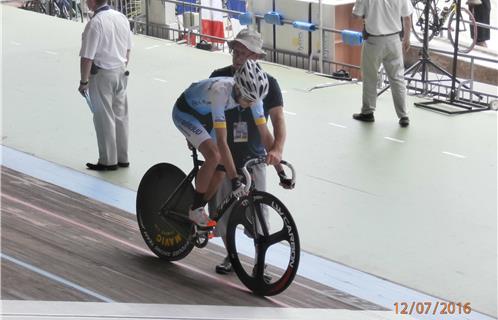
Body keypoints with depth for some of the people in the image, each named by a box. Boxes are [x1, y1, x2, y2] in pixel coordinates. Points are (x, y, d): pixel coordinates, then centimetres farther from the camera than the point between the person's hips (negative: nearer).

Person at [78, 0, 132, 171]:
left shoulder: (95, 23, -21)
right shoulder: (122, 18, 1)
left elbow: (87, 58, -20)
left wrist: (84, 82, -10)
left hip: (102, 75, -7)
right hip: (120, 73, 7)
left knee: (104, 118, 5)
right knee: (120, 116, 15)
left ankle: (109, 160, 13)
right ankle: (122, 158, 25)